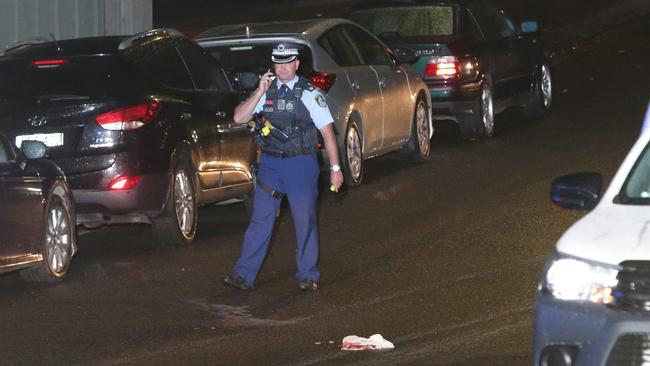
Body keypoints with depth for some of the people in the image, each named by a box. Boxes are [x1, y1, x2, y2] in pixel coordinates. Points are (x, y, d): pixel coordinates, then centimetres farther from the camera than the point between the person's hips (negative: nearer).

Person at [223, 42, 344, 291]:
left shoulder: (309, 94, -3)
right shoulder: (266, 91, 8)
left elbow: (327, 131, -2)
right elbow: (239, 118, -1)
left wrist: (335, 168, -6)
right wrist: (260, 92, -12)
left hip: (301, 164, -3)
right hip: (270, 163, 3)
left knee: (305, 220, 3)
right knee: (260, 219, 2)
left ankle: (308, 275, 16)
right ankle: (244, 275, 3)